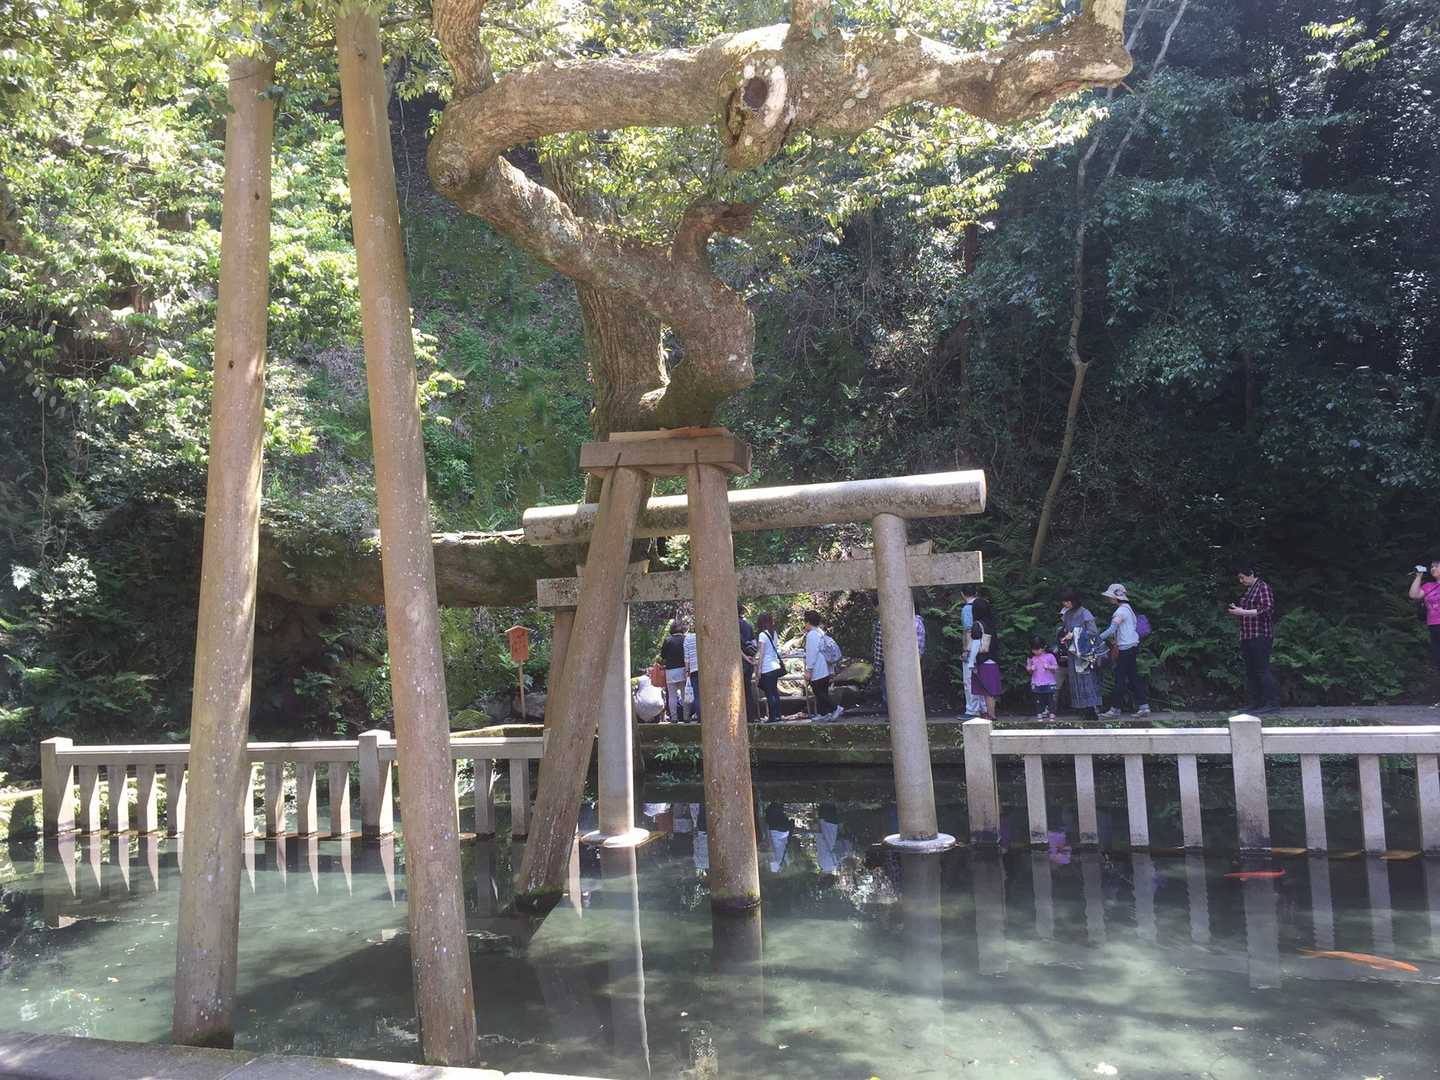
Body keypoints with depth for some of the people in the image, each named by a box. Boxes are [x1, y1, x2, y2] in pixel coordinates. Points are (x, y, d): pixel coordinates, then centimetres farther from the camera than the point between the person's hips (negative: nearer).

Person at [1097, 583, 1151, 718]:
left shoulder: (1121, 611, -13)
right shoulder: (1128, 608, 16)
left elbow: (1111, 629, -19)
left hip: (1126, 648, -9)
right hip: (1133, 646, 9)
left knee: (1120, 678, -6)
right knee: (1133, 677, 10)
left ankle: (1116, 709, -3)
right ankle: (1144, 706, 9)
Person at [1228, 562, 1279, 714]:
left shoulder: (1263, 587, -6)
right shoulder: (1248, 591, 21)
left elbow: (1267, 609, -18)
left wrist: (1243, 612, -20)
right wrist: (1236, 615, 9)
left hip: (1260, 637, -9)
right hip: (1248, 638, 9)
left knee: (1262, 670, -11)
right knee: (1250, 672, 9)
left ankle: (1273, 703, -7)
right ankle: (1256, 704, 12)